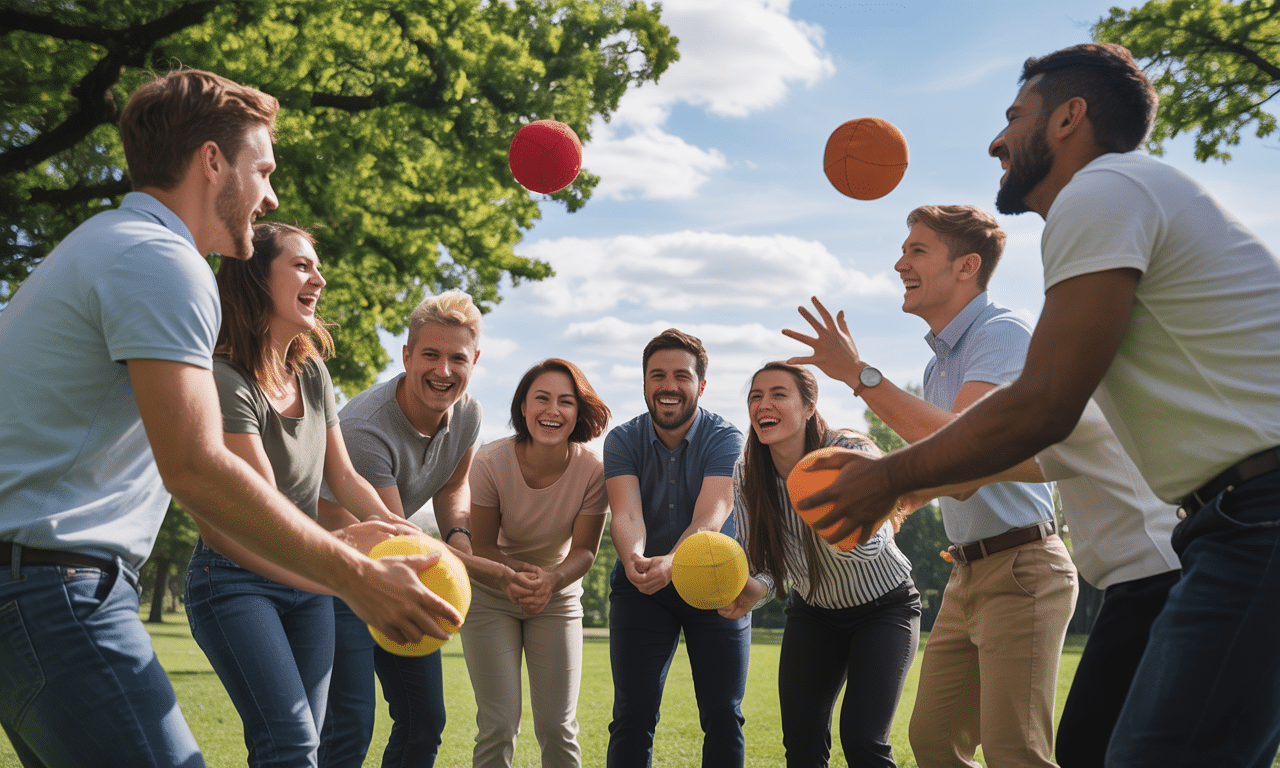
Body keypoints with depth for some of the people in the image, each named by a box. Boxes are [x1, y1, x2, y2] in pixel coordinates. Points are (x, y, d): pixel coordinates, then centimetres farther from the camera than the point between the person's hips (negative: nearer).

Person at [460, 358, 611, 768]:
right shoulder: (491, 462, -23)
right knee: (498, 724, -10)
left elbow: (584, 550, -14)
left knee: (558, 727, -4)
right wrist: (509, 578, -36)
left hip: (558, 596, 1)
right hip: (491, 595, -1)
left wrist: (550, 580, -35)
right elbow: (481, 545, -14)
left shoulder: (592, 469, -20)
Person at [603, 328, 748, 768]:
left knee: (723, 718, -3)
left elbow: (709, 519, -27)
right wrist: (634, 561, -46)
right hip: (640, 588, 1)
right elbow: (626, 515, -22)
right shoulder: (623, 440, -6)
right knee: (632, 718, -4)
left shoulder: (725, 439, -12)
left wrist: (671, 563, -48)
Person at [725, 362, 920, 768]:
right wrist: (758, 587, -31)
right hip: (813, 611, 4)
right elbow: (761, 561, -7)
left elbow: (869, 547, -35)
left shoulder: (852, 453, -26)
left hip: (883, 608, -4)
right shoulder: (746, 474, -13)